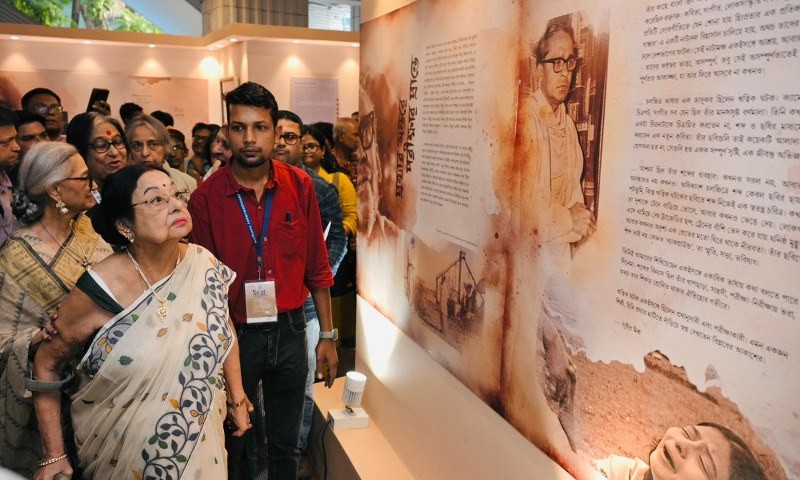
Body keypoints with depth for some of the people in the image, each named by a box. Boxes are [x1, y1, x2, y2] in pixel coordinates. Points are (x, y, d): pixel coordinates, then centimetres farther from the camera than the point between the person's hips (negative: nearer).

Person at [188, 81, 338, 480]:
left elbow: (317, 268, 1)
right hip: (235, 333, -1)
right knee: (236, 440, 19)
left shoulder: (300, 186, -4)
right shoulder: (206, 196, -11)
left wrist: (327, 336, 2)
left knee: (286, 442, 18)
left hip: (289, 330, 2)